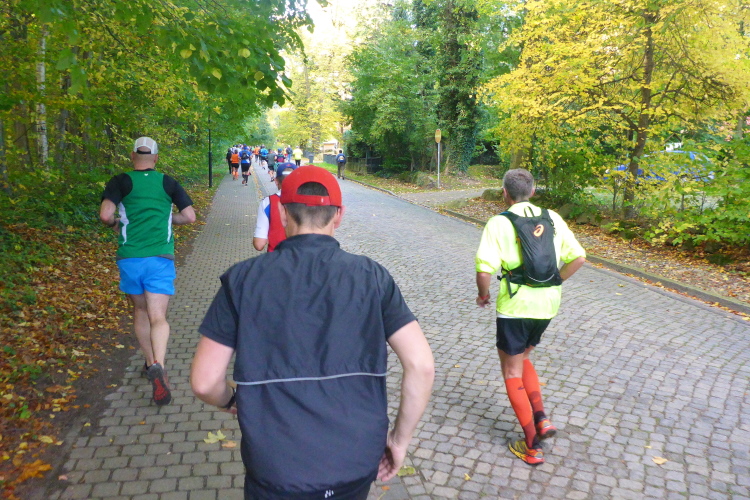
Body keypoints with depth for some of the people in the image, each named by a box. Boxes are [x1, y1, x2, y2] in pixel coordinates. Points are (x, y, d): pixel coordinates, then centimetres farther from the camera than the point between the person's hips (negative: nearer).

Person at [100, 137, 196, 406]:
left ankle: (150, 363, 32)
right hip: (160, 258, -1)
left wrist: (114, 223, 9)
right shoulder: (167, 182, 5)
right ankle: (158, 366, -30)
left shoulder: (121, 182, 1)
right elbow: (189, 216, 3)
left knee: (140, 310, 21)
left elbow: (105, 214, -13)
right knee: (158, 317, -6)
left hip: (129, 259, 1)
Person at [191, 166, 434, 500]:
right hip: (358, 468, 3)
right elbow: (421, 365, -10)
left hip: (277, 473, -2)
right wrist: (400, 438, 3)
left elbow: (204, 382, -7)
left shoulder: (244, 279, -8)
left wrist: (231, 402, 15)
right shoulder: (371, 276, -6)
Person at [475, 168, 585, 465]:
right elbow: (578, 258, 5)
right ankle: (541, 418, 18)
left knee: (512, 372, 11)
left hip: (514, 307, -5)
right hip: (547, 305, 6)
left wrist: (483, 295, 0)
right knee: (522, 357, 29)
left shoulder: (499, 223, -11)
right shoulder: (552, 218, 4)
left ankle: (532, 446, 13)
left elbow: (485, 271, -19)